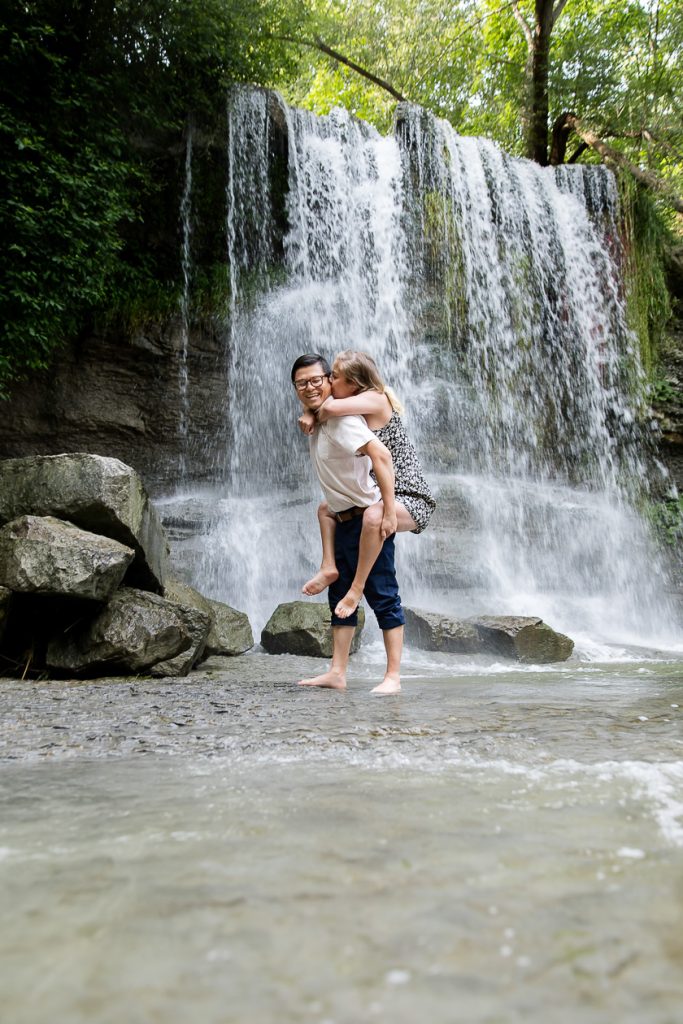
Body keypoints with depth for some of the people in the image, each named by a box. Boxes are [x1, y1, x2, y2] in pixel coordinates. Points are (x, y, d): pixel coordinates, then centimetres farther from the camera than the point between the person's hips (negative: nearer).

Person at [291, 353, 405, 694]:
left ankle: (393, 676, 1)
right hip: (343, 522, 10)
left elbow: (381, 454, -30)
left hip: (368, 520, -10)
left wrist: (389, 511, -32)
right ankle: (337, 673, 20)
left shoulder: (340, 418, -19)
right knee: (340, 598, 12)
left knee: (383, 597, -4)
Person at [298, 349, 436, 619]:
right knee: (326, 508, 22)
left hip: (412, 499, -10)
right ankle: (329, 567, 6)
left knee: (373, 516, -40)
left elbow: (331, 407, -35)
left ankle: (356, 587, -24)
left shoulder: (375, 398, -19)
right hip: (382, 496, 10)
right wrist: (310, 415, -7)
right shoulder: (354, 405, 7)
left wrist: (318, 417, -11)